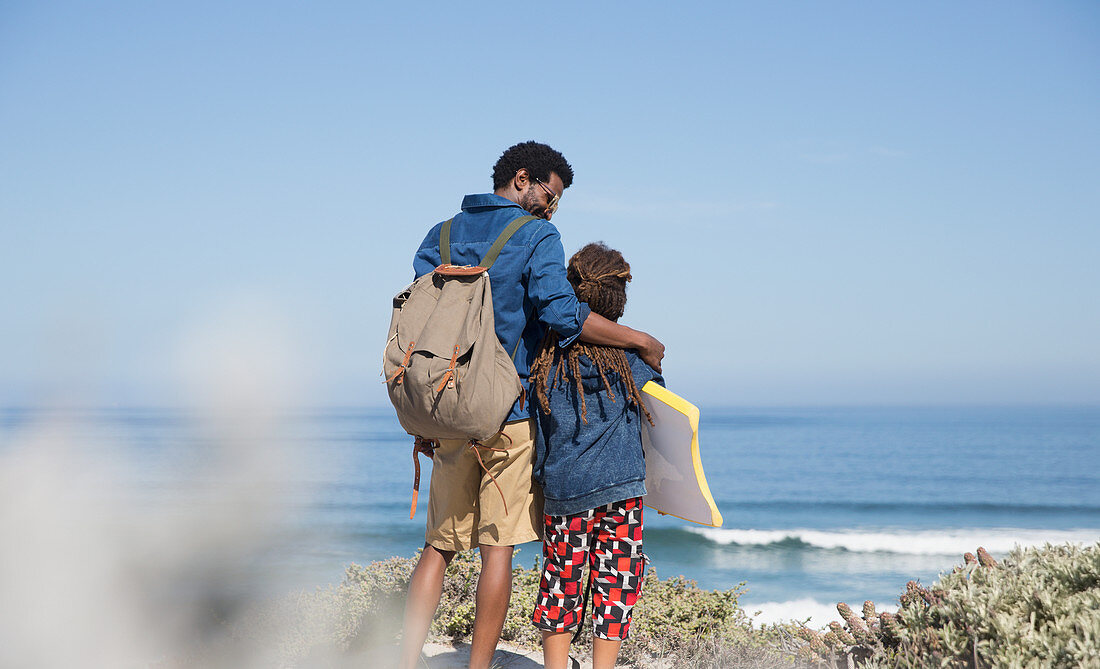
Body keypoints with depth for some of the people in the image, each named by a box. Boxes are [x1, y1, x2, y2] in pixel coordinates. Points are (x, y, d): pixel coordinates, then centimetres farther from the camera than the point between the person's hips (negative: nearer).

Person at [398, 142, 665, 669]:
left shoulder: (441, 236, 12)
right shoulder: (537, 236, -5)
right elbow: (561, 312, -18)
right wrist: (641, 341, -9)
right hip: (510, 413, -5)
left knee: (439, 545, 11)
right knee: (498, 548, 1)